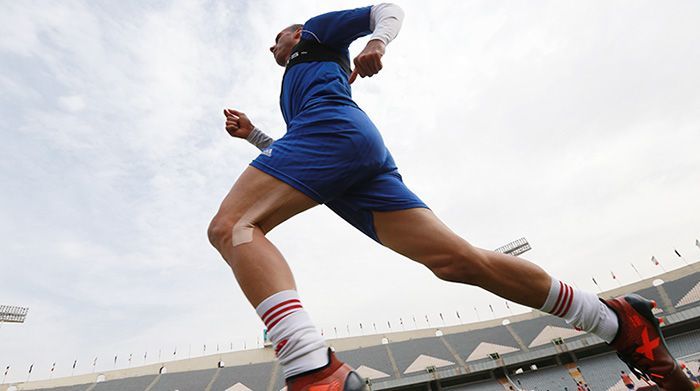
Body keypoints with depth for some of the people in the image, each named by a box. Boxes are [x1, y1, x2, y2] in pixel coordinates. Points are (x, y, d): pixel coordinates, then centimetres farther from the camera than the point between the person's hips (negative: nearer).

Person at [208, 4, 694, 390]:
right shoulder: (293, 91, 47)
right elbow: (291, 162, 43)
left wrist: (376, 41, -3)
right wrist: (253, 134, 36)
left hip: (334, 129, -7)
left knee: (230, 226, -19)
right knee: (459, 259, -5)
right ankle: (618, 321, 2)